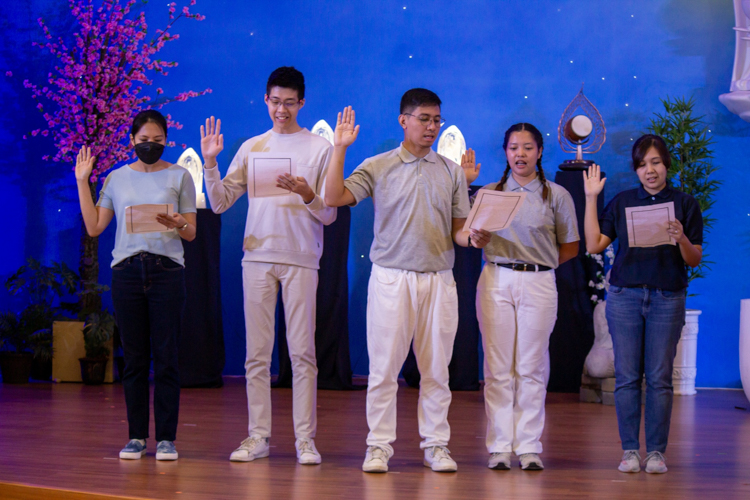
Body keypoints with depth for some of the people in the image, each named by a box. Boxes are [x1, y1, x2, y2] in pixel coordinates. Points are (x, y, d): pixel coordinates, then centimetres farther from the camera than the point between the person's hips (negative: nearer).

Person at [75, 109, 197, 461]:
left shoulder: (179, 177, 8)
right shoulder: (117, 178, 14)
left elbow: (191, 233, 7)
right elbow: (94, 227, 10)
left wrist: (177, 225, -16)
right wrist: (82, 182, 9)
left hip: (167, 270, -2)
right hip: (126, 270, 2)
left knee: (165, 356, -5)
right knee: (134, 357, 3)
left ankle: (166, 438, 0)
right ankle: (136, 436, 9)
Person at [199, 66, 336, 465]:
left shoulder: (319, 148, 4)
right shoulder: (251, 148, 12)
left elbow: (329, 215, 2)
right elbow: (220, 203, 9)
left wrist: (307, 195, -17)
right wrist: (210, 163, -4)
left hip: (301, 259, -3)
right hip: (258, 256, 3)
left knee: (302, 351, -3)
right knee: (257, 353, 3)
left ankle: (305, 438, 1)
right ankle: (258, 436, 7)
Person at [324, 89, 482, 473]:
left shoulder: (452, 172, 10)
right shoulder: (378, 167, 4)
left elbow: (459, 231, 10)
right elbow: (334, 198, -7)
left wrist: (472, 236, -12)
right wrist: (340, 150, -11)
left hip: (439, 278, 2)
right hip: (391, 276, -2)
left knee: (436, 367, 5)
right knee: (384, 366, -2)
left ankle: (436, 445, 13)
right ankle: (379, 446, 5)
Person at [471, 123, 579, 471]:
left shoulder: (556, 195, 8)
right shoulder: (489, 193, 12)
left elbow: (570, 248, 10)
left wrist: (537, 262, 2)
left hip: (539, 283, -1)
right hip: (496, 281, 1)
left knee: (531, 368, -1)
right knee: (498, 367, -2)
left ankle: (529, 446, 4)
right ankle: (500, 446, 1)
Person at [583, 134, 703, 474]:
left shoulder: (685, 204, 4)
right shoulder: (622, 202, 8)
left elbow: (695, 260, 3)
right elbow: (593, 244, 2)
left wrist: (681, 239, -18)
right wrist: (591, 198, 1)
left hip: (667, 298, -1)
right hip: (625, 295, 1)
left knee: (660, 378, -1)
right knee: (627, 376, 0)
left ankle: (656, 451, 5)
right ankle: (629, 450, 6)